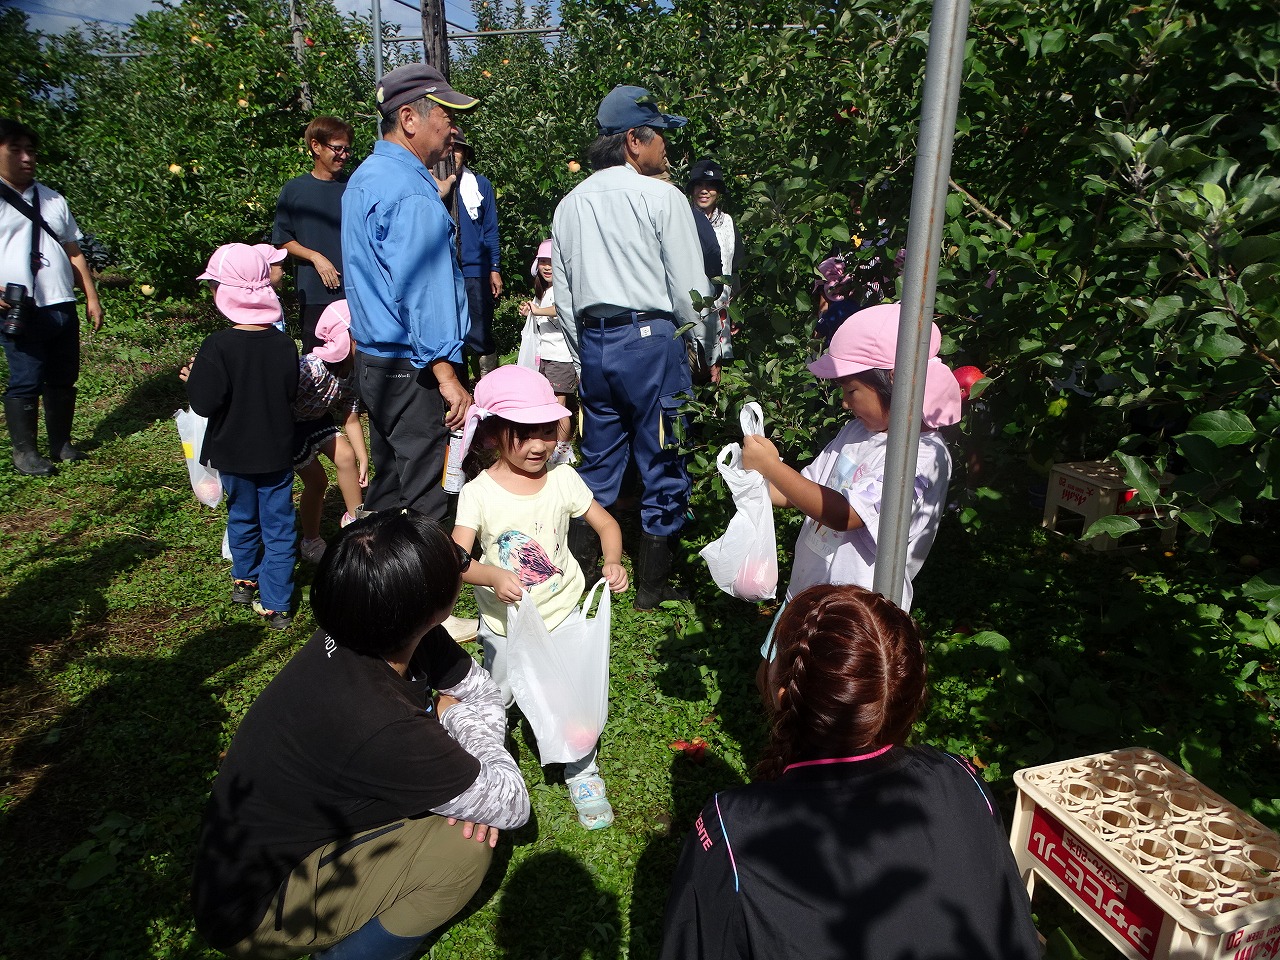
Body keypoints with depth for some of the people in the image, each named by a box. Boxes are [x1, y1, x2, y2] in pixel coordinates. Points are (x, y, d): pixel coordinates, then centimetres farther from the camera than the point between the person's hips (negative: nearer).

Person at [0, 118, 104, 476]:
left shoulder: (53, 200, 16)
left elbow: (74, 253, 18)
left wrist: (92, 298, 12)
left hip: (62, 308, 5)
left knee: (63, 379, 11)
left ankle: (61, 443, 25)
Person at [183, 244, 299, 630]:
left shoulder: (217, 346, -19)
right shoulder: (284, 344, -8)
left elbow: (205, 403, -19)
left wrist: (193, 377, -1)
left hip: (234, 453, -1)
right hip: (277, 452, 1)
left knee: (242, 517, 21)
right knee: (278, 525, 8)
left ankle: (245, 580, 42)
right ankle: (276, 605, 11)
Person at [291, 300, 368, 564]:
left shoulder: (351, 373, -11)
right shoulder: (313, 368, -36)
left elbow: (351, 420, -2)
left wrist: (363, 460, -3)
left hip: (315, 417, 7)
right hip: (285, 422, -6)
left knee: (347, 456, -4)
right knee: (317, 481, -3)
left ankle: (355, 518, 17)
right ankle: (310, 542, 18)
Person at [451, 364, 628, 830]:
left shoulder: (563, 479, -12)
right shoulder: (479, 493, -18)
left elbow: (606, 523, -3)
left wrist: (612, 562, -22)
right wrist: (492, 576, -45)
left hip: (563, 616, 1)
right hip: (505, 627, 0)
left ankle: (583, 776, 35)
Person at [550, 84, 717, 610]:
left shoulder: (570, 205, 12)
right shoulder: (661, 197, -6)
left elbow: (563, 294, 15)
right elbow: (690, 285, -7)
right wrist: (710, 350, 4)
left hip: (592, 342, 6)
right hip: (651, 337, -6)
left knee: (598, 461, 17)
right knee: (662, 462, 5)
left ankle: (580, 568, 25)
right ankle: (652, 583, 14)